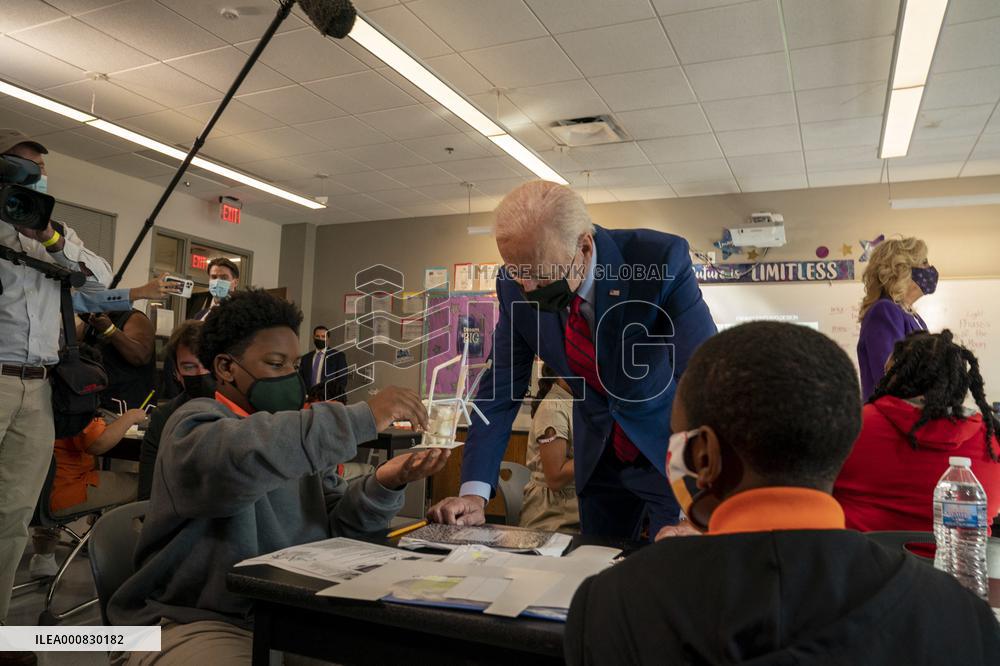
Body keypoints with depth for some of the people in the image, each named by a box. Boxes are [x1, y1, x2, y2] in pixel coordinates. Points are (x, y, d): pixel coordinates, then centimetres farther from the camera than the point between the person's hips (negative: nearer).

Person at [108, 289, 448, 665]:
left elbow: (333, 525, 4)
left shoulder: (296, 435, 14)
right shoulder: (197, 422, -8)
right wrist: (362, 419, -33)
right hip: (195, 623, -6)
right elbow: (245, 457, -33)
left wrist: (382, 485, -15)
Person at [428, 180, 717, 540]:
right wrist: (474, 493, -17)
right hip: (598, 455, 4)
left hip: (672, 448, -3)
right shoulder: (515, 285, -14)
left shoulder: (662, 260, -27)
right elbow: (501, 388, -8)